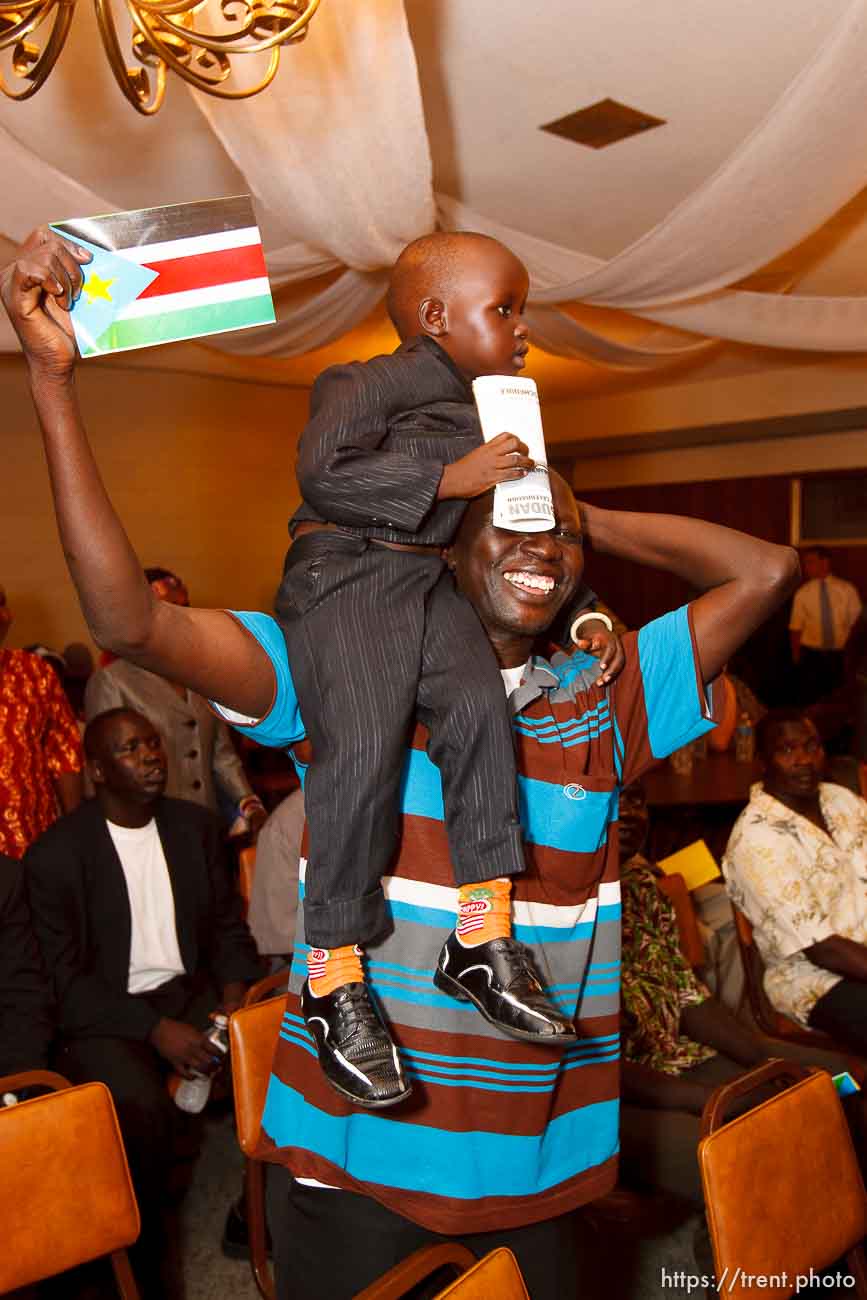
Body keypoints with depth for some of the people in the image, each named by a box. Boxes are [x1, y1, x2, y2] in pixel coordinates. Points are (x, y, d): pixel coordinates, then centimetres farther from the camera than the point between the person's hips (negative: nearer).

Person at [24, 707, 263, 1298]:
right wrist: (155, 1029, -19)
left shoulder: (197, 825, 7)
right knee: (143, 1107, -32)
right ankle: (145, 1252, -5)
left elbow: (228, 924, 12)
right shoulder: (55, 853, -8)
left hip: (189, 992, 4)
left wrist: (233, 995, -8)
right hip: (102, 1015, -4)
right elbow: (64, 978, -9)